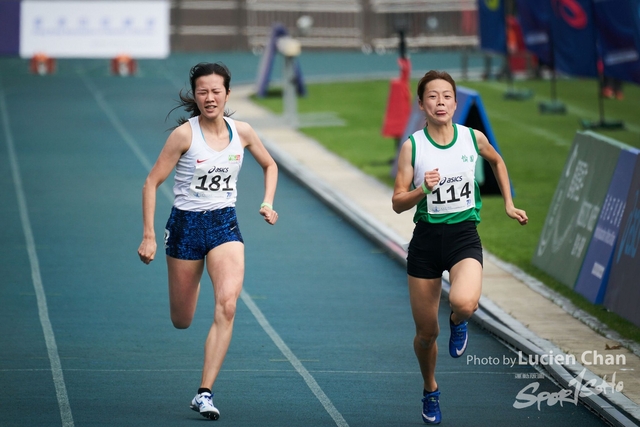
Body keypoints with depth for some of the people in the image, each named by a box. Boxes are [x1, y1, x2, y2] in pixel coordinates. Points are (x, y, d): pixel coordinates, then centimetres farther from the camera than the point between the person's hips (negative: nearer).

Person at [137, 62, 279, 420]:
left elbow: (270, 165, 17)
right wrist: (149, 236, -14)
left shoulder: (242, 132, -2)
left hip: (225, 224, 2)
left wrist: (268, 203, 1)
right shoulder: (184, 134, -13)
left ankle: (205, 393, -20)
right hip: (186, 225, -2)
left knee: (227, 305, -21)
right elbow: (152, 182, -9)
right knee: (182, 322, 9)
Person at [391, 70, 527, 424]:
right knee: (426, 332, 7)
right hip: (427, 238, 0)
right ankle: (430, 391, 37)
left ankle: (459, 322, 8)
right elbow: (398, 203, -5)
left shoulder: (474, 138, -2)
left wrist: (508, 203, 19)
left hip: (464, 235, 0)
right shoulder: (412, 146, -6)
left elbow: (497, 161, 21)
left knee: (464, 302, -32)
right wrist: (423, 189, -23)